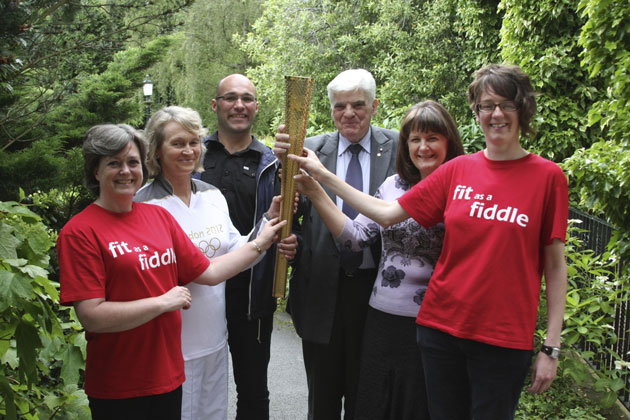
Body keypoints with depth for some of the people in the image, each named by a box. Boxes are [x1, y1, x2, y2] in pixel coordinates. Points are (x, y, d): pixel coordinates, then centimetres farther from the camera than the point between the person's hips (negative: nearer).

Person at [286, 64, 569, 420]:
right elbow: (387, 213, 4)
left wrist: (552, 347, -6)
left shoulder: (548, 177, -3)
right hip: (442, 326, 3)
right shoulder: (457, 170, 3)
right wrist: (323, 176, 2)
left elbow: (555, 266, -3)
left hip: (503, 338, -2)